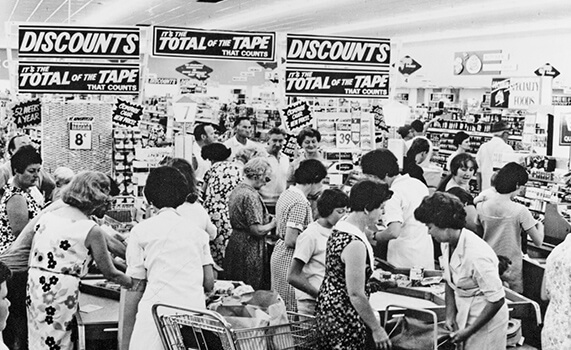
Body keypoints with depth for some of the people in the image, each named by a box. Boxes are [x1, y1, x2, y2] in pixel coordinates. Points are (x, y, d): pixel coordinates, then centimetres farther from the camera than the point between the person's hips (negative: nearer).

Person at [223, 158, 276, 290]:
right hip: (249, 250, -9)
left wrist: (266, 218, 12)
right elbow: (257, 230, -23)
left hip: (235, 242, 9)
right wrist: (273, 224, -6)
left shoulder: (236, 191, 9)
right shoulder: (251, 196, -20)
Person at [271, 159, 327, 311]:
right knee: (291, 309, -1)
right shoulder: (300, 203, -21)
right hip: (290, 258, -10)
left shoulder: (287, 193, 9)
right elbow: (290, 241, -24)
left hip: (279, 253, 10)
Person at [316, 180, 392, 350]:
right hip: (342, 322, -10)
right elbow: (356, 295, -22)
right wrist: (377, 329, -15)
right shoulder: (355, 244, -25)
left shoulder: (340, 227, 4)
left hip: (327, 310, 10)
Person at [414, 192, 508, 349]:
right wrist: (450, 313, -3)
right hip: (465, 317, 7)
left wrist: (469, 331, -18)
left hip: (486, 322, -7)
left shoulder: (476, 255, -29)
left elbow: (497, 300, -24)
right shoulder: (447, 244, -4)